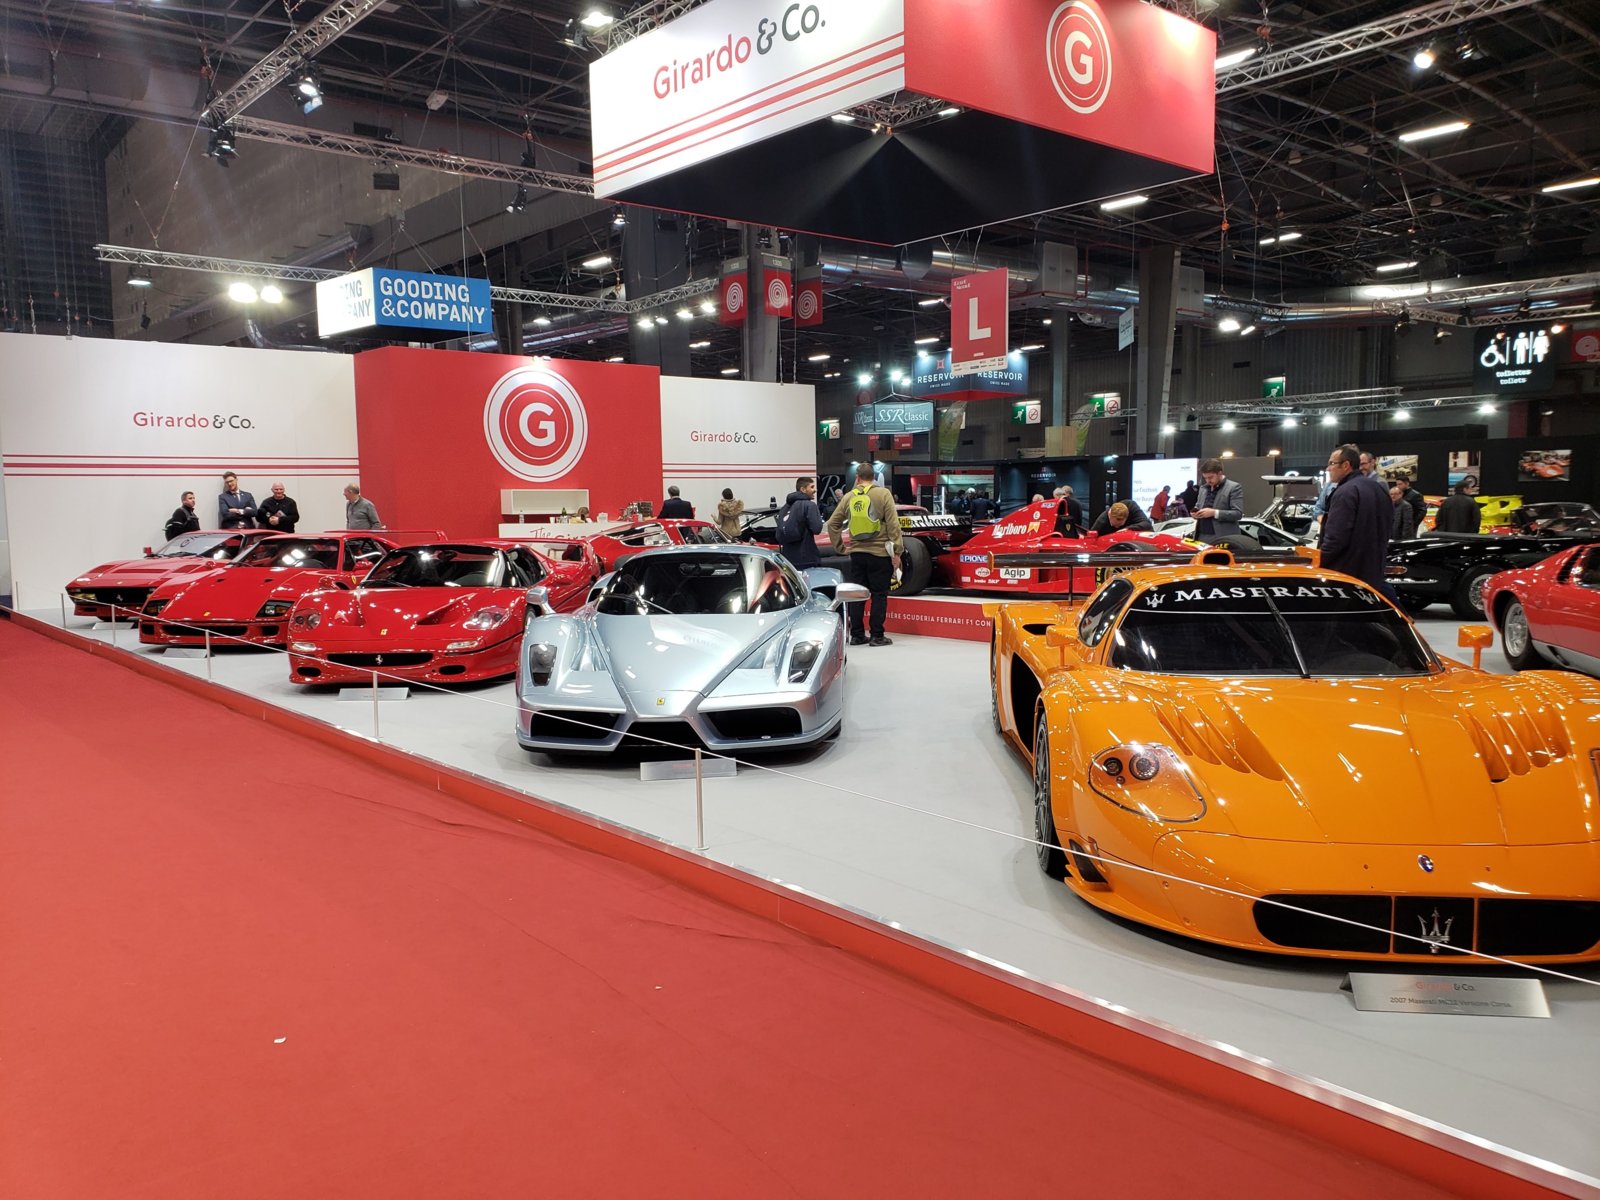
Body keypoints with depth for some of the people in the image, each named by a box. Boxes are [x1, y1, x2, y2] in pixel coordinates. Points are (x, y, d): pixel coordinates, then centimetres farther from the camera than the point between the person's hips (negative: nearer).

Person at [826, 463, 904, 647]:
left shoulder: (849, 497, 5)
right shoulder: (883, 494, -5)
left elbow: (833, 524, 7)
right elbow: (893, 524, -10)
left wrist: (839, 547, 14)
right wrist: (896, 551, -7)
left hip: (857, 553, 4)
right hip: (879, 553, -3)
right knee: (879, 595, 3)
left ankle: (857, 635, 14)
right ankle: (877, 636, 3)